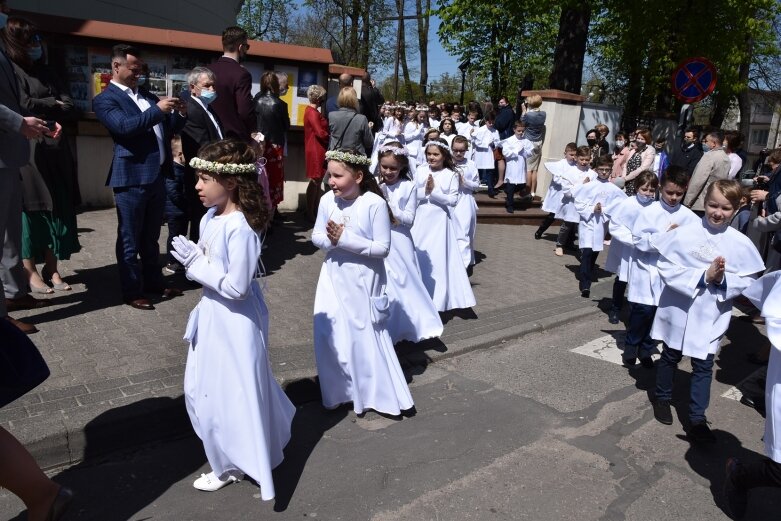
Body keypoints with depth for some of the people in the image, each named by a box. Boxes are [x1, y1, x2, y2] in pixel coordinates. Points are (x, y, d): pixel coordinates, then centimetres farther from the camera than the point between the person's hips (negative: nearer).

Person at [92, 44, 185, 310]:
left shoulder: (146, 96, 18)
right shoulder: (105, 99, -4)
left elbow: (168, 128, 20)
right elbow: (124, 126, -21)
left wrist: (177, 114, -1)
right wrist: (157, 110, -22)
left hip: (156, 175, 7)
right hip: (131, 177, -7)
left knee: (151, 237, 17)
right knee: (130, 239, 2)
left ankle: (154, 282, 28)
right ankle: (132, 292, 10)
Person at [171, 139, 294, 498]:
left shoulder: (240, 228, -26)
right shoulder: (210, 218, 2)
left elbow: (235, 286, -27)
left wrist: (195, 263, -18)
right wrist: (191, 258, -5)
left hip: (234, 321, -10)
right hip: (213, 315, 10)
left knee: (230, 393, 7)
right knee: (203, 389, 23)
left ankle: (232, 465, 30)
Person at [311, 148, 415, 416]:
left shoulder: (375, 203, -18)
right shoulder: (327, 200, -4)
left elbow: (383, 248, -18)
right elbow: (316, 236, 6)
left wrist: (345, 239, -23)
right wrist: (329, 240, -17)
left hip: (363, 280, -4)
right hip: (334, 277, 4)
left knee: (366, 336, 5)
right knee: (330, 336, 9)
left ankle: (382, 394, 24)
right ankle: (339, 391, 31)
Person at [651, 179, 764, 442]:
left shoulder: (741, 244, -7)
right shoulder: (684, 233, -13)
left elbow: (748, 281, -2)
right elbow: (666, 267, -15)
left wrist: (724, 280, -21)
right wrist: (703, 276, -21)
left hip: (711, 316, 1)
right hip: (678, 309, 0)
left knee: (703, 366, 7)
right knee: (670, 357, 19)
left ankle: (697, 420, 20)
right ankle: (662, 399, 41)